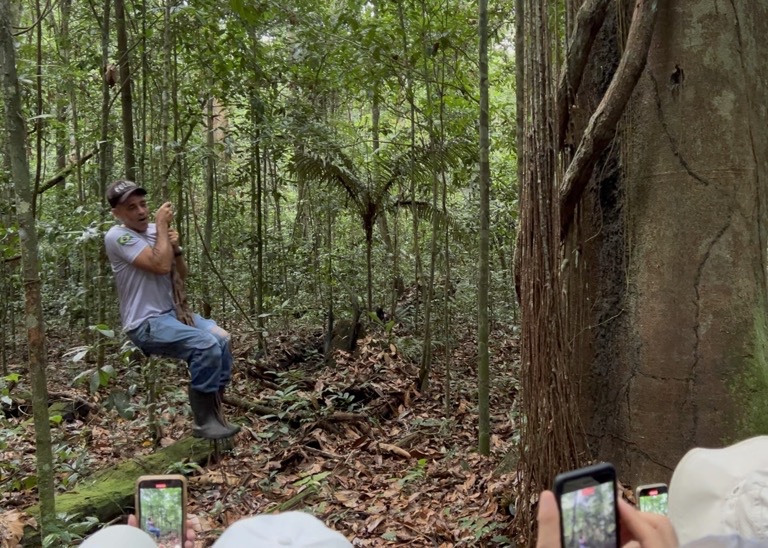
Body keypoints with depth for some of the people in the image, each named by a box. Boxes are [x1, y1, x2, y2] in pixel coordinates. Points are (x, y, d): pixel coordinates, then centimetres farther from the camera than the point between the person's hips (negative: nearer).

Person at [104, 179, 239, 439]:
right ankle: (204, 421, -13)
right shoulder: (117, 236, -13)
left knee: (221, 339, -12)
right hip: (145, 323, -8)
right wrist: (162, 225, -15)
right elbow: (161, 266, -25)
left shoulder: (154, 230, 10)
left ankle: (214, 410, 2)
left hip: (171, 312, 8)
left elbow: (181, 273, 14)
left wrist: (176, 249, -5)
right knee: (206, 345, -26)